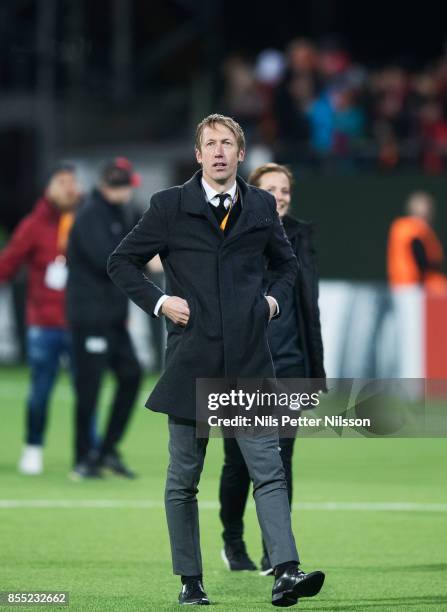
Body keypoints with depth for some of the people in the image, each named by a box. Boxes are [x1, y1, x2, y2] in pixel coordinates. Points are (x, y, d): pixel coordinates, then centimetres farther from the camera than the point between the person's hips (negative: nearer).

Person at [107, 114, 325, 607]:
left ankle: (286, 573, -17)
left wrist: (276, 297, 9)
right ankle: (190, 581, 15)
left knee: (268, 472, -9)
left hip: (250, 365, 1)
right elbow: (121, 262, 8)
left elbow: (286, 262, 27)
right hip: (191, 361, -1)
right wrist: (158, 302, -4)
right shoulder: (169, 207, 2)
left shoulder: (261, 207, 10)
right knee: (182, 481, 5)